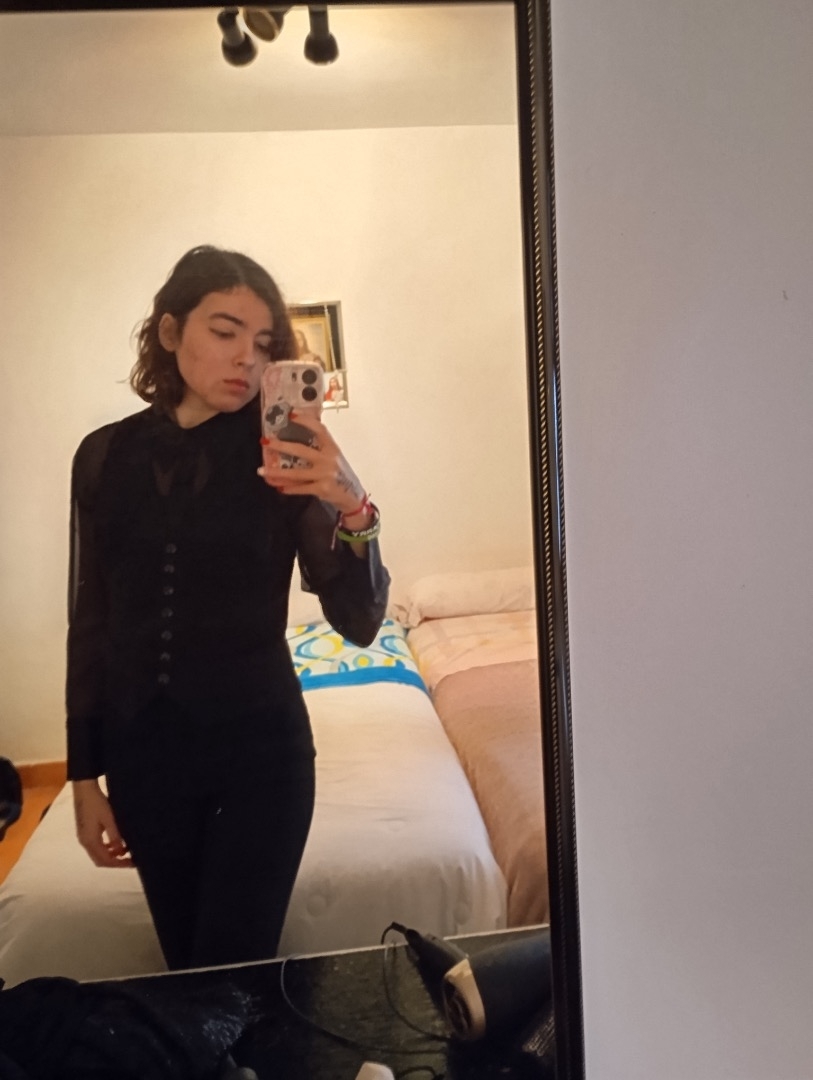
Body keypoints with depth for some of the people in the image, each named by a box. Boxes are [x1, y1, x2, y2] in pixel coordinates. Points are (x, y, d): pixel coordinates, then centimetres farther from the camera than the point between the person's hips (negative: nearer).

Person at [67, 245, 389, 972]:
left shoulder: (284, 459, -8)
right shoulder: (106, 456, -1)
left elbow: (359, 623, -13)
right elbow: (91, 625, 4)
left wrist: (353, 511, -31)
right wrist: (86, 774, 6)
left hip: (261, 749, -2)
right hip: (144, 755, 3)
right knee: (185, 969, 18)